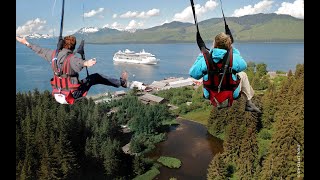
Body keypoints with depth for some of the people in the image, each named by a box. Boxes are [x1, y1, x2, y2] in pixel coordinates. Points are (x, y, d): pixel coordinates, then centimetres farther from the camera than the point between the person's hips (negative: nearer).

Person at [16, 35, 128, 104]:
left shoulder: (54, 54, 0)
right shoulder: (72, 58, -21)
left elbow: (39, 50, 15)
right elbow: (79, 62, -45)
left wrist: (26, 43, 31)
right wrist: (86, 63, -66)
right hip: (72, 94, -6)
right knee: (96, 77, 3)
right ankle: (121, 82, 12)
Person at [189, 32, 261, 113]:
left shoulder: (206, 59, -16)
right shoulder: (233, 57, -15)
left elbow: (193, 73, -11)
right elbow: (243, 65, 6)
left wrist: (200, 57, 3)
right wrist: (233, 50, 12)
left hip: (210, 95, 1)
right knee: (243, 75, 26)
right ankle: (249, 104, 33)